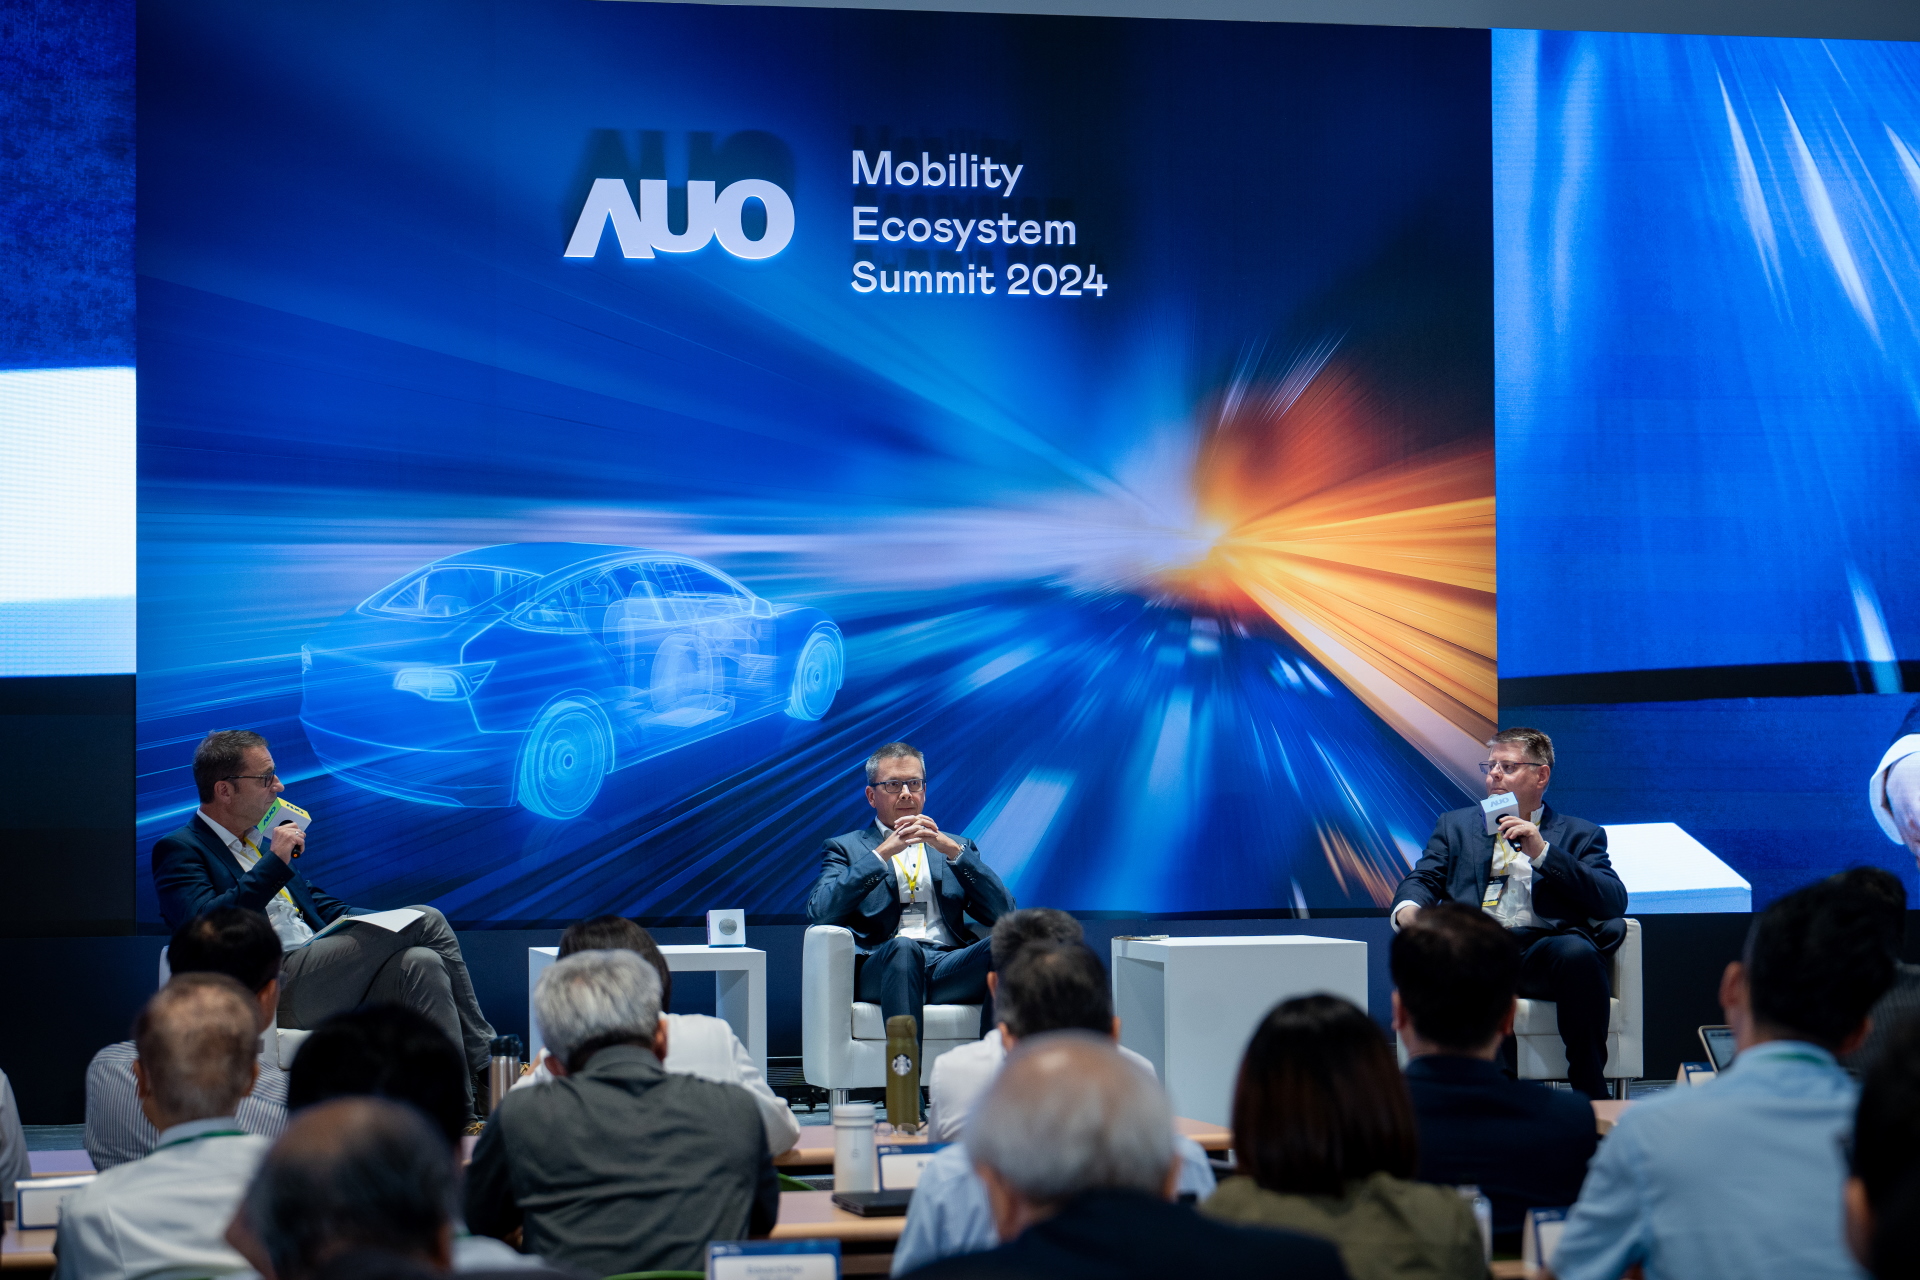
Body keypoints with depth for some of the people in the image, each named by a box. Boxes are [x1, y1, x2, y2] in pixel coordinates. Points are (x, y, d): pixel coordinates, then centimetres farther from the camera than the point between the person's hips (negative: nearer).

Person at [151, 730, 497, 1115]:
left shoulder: (259, 838, 24)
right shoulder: (179, 851, -1)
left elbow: (313, 903, 30)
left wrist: (375, 924, 11)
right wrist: (274, 863, -18)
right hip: (274, 990, -8)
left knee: (422, 964, -22)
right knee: (426, 921, -17)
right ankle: (484, 1059, -10)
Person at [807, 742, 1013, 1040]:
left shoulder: (957, 847, 28)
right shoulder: (845, 848, 21)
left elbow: (1003, 913, 12)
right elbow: (819, 912, 0)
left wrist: (952, 850, 1)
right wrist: (881, 853, -4)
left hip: (951, 969, 2)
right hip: (882, 968, -2)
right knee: (902, 947, -38)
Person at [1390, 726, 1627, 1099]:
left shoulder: (1580, 835, 21)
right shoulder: (1455, 826, 28)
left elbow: (1615, 902, 5)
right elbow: (1422, 879, 15)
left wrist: (1542, 852, -5)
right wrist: (1407, 908, -11)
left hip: (1544, 947, -1)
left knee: (1578, 952, -37)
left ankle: (1590, 1093, -28)